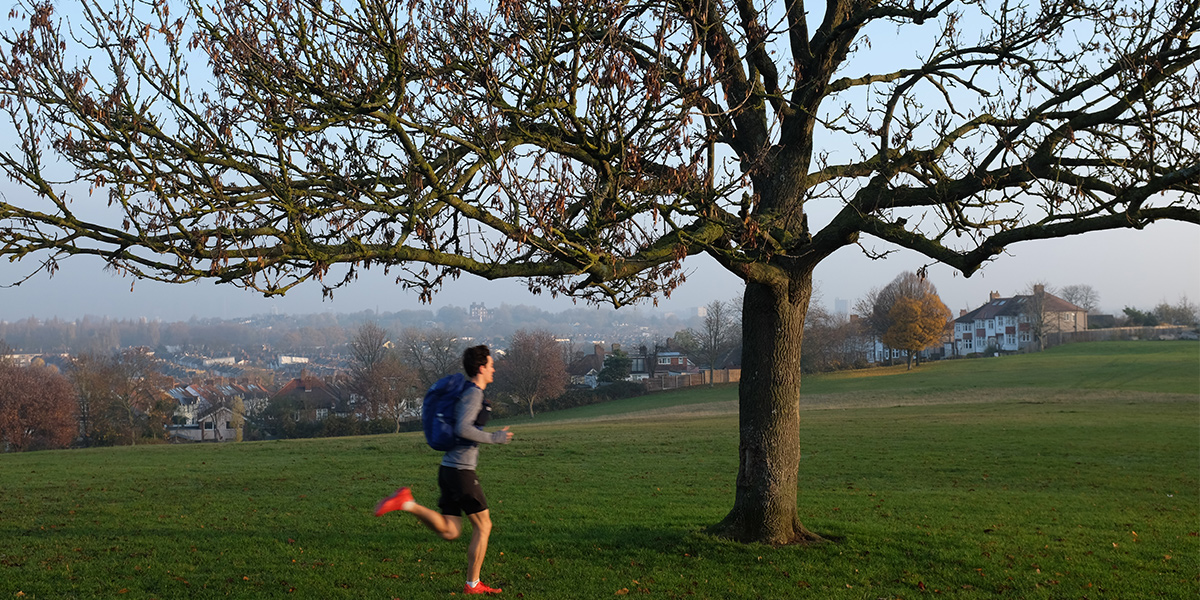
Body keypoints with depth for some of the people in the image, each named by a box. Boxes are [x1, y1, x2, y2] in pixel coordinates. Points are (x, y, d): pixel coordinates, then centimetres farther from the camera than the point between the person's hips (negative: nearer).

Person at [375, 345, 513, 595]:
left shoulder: (471, 393, 17)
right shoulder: (473, 394, -13)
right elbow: (462, 428, -27)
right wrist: (494, 438, -18)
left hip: (450, 468, 9)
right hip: (461, 470, -9)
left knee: (449, 531, 8)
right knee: (483, 526, 3)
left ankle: (407, 503, -4)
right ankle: (473, 584, 9)